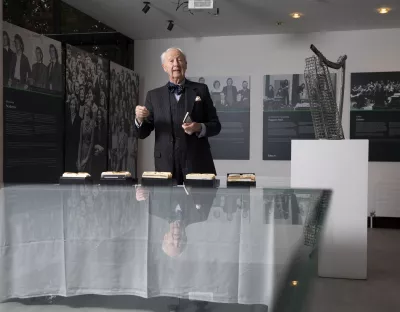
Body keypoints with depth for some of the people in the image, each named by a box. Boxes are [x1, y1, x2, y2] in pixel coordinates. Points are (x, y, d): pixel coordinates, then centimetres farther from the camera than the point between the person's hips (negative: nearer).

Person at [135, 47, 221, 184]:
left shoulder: (201, 90, 6)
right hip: (166, 166, 1)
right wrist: (140, 119, -14)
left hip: (197, 165, 0)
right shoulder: (154, 95, 8)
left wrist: (199, 128, -14)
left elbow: (215, 125, 6)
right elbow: (142, 134, 7)